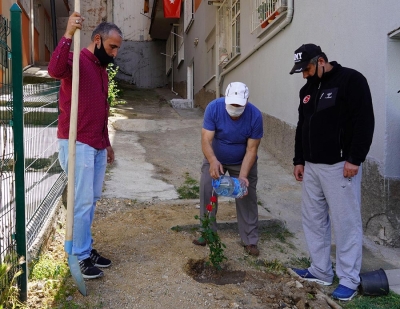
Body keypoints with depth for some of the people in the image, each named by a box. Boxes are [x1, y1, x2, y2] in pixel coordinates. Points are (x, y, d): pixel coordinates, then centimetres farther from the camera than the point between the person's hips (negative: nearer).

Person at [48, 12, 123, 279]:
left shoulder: (102, 69, 17)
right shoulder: (77, 61, -9)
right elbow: (55, 70, -35)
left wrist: (107, 144, 24)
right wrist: (68, 35, -41)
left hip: (97, 146, 9)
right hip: (77, 144, -9)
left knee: (92, 200, 13)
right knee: (83, 202, -4)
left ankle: (87, 247, 26)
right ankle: (80, 256, 8)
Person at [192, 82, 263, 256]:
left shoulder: (255, 116, -28)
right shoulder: (213, 108, -28)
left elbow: (251, 149, -24)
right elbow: (206, 140, -32)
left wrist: (243, 175, -35)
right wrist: (213, 161, -52)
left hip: (243, 162, -1)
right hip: (215, 159, 1)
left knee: (247, 198, -1)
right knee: (207, 193, -2)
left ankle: (250, 240, 12)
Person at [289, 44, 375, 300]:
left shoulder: (351, 80, -8)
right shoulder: (307, 89, 15)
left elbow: (364, 122, -14)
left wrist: (354, 159, -18)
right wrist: (299, 160, 17)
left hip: (340, 166, -8)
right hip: (312, 166, 8)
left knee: (346, 222, -1)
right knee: (314, 219, 12)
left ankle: (349, 280, 11)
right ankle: (321, 271, 25)